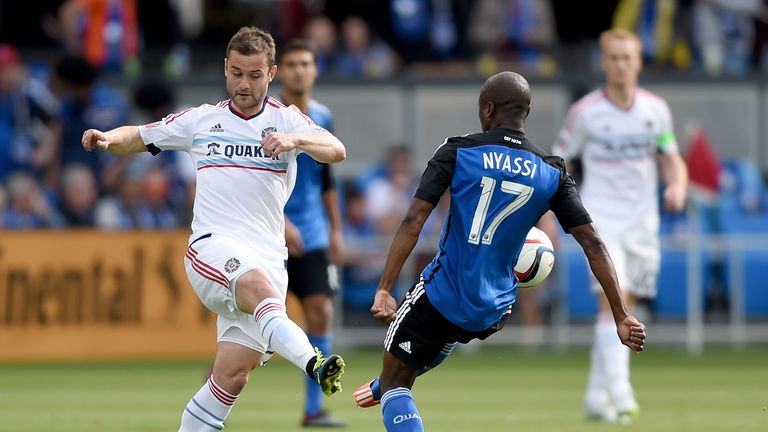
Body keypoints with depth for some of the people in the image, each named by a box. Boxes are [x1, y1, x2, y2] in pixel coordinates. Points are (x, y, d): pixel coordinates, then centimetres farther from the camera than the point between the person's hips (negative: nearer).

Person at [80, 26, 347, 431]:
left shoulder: (285, 119, 10)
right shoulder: (201, 119, 16)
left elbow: (336, 151, -7)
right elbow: (140, 137, 25)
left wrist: (294, 140, -27)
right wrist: (108, 138, 2)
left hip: (267, 257, 2)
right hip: (212, 247, -2)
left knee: (232, 376, -8)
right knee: (259, 286, -37)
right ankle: (314, 364, -62)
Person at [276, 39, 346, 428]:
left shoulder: (323, 118, 10)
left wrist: (335, 229, 18)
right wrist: (281, 221, -22)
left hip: (311, 234, 5)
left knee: (320, 314, -5)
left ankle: (313, 409, -1)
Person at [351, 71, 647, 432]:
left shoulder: (457, 152, -8)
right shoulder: (552, 174, -2)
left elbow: (413, 222, -16)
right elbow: (593, 244, -5)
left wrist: (384, 290, -16)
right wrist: (622, 317, -2)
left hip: (442, 296, -5)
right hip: (491, 312, 5)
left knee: (396, 381, 10)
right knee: (444, 338, 37)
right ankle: (381, 388, 61)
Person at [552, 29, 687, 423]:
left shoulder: (655, 109, 3)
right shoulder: (585, 112, -6)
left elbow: (672, 160, 9)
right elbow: (556, 164, 2)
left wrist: (677, 186, -13)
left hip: (641, 225, 4)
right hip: (599, 219, -4)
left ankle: (597, 397, 19)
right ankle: (619, 391, -28)